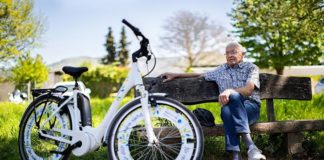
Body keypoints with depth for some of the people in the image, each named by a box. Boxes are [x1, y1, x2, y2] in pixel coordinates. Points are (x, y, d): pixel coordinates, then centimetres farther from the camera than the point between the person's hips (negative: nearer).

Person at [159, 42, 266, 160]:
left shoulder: (251, 67, 12)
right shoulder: (221, 70, 26)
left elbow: (248, 90, -5)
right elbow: (200, 75, 35)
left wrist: (230, 91, -25)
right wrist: (175, 75, 28)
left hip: (251, 107, -2)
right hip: (231, 107, 2)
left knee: (233, 96, -38)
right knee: (226, 109, -37)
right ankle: (250, 146, -46)